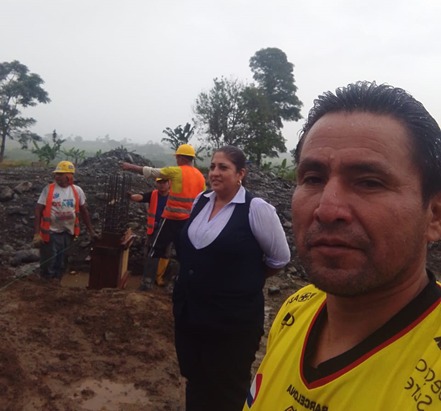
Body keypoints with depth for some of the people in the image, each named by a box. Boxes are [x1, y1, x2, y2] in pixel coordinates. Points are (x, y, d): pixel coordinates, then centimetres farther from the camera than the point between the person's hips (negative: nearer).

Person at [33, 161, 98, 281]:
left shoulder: (77, 190, 0)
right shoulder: (48, 189, -6)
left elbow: (84, 211, 8)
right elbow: (38, 211, -7)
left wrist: (91, 231, 8)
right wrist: (36, 234, -13)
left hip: (68, 232, 3)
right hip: (51, 232, -3)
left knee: (61, 263, 14)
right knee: (48, 264, 3)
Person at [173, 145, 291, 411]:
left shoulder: (256, 209, -17)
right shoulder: (201, 201, 2)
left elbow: (280, 258, -7)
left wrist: (248, 280, 4)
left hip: (233, 320, -6)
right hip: (189, 312, 6)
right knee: (194, 382, 24)